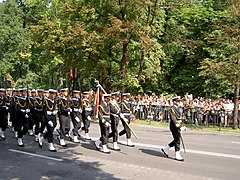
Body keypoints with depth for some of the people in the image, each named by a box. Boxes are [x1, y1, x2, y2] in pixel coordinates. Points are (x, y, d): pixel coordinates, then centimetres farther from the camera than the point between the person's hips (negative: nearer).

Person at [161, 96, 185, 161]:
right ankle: (177, 155, 4)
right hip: (174, 126, -10)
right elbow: (172, 117, -26)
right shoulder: (172, 108, -14)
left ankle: (165, 149, 27)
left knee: (176, 140, 14)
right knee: (177, 140, -4)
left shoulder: (177, 108, 16)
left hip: (178, 126, 10)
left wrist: (180, 125, 22)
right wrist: (176, 124, -36)